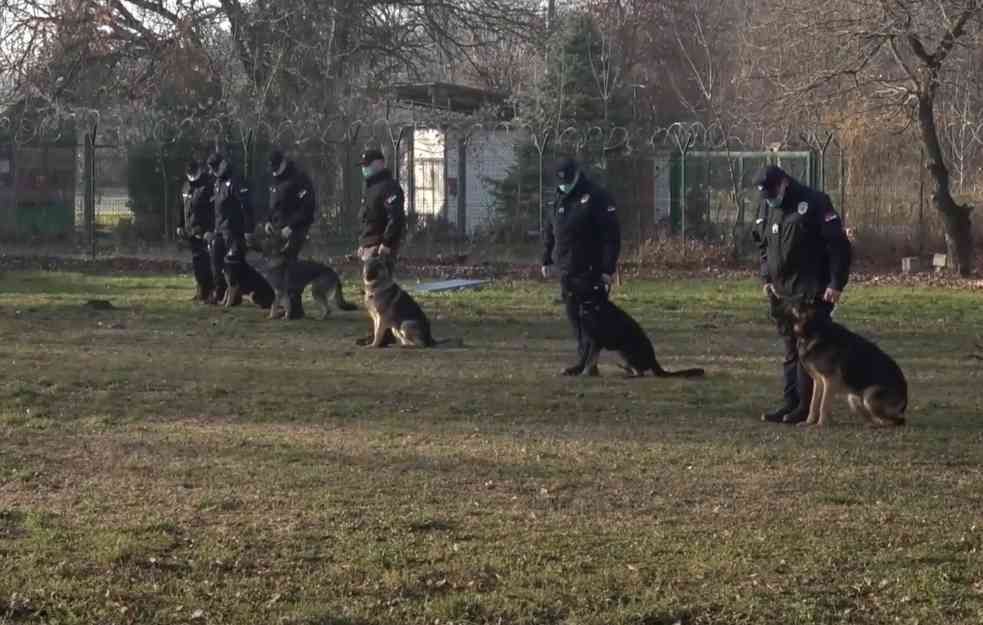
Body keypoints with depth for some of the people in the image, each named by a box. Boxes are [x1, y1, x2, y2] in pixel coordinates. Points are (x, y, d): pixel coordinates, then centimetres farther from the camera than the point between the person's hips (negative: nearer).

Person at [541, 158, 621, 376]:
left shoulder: (596, 198, -8)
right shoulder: (560, 200, 15)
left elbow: (611, 235, -12)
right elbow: (549, 232, 25)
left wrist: (608, 268, -16)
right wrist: (547, 260, 18)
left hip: (590, 272, -7)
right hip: (567, 272, 8)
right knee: (573, 315, 8)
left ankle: (587, 362, -6)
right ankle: (584, 360, 14)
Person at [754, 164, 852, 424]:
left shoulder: (814, 203, -11)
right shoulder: (768, 207, 12)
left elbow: (839, 245, -13)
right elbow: (763, 245, 25)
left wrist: (836, 284, -15)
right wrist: (767, 278, 13)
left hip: (812, 293, -7)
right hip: (781, 293, 7)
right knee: (790, 351, 10)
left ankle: (807, 407, -3)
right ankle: (790, 404, 13)